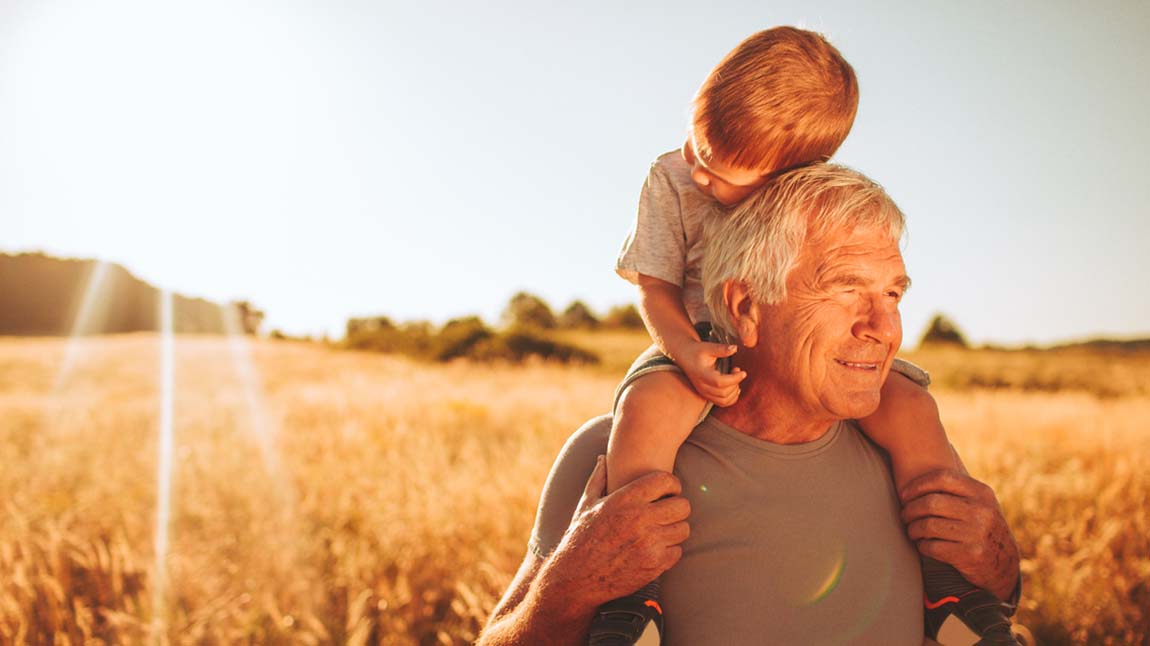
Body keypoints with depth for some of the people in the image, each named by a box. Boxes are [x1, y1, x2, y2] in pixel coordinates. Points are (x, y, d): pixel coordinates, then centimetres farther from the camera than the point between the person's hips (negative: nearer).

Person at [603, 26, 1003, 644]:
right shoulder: (671, 182, -7)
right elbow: (656, 288, -4)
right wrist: (688, 351, -24)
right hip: (702, 348, -1)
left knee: (911, 408, -22)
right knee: (647, 405, -35)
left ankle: (956, 592, -8)